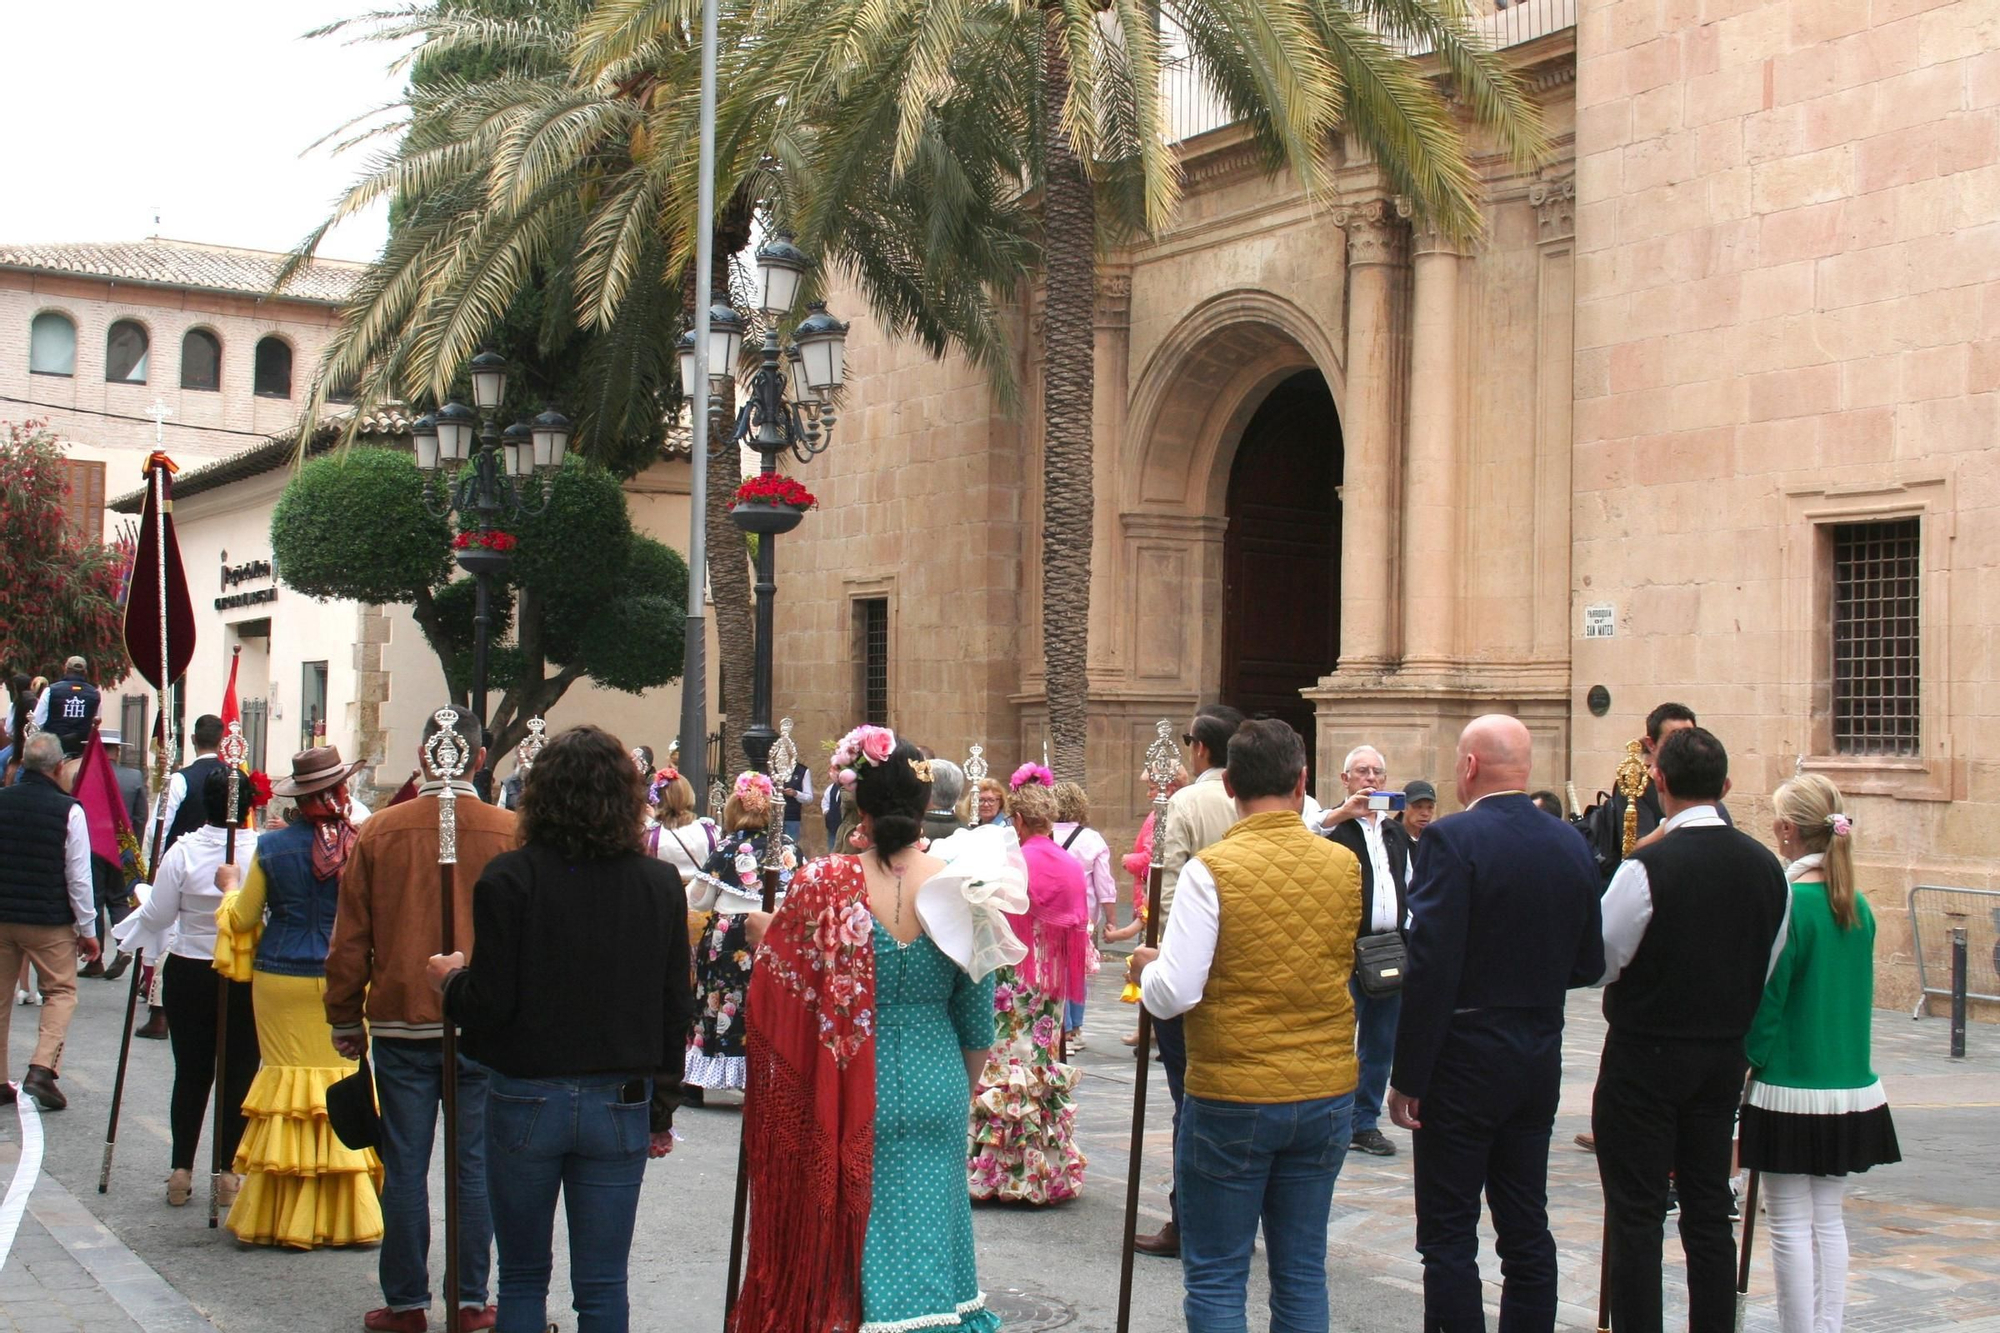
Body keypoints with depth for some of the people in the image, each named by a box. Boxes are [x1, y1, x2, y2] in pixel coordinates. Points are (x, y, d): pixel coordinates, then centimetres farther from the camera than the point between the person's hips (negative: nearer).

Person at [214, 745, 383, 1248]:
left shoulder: (273, 846, -5)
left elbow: (244, 919, 3)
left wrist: (231, 888, 21)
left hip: (281, 980, 1)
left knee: (287, 1076, 7)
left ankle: (283, 1217, 10)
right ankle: (345, 1215, 8)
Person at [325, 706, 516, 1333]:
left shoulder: (379, 833, -4)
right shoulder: (511, 834, -6)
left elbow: (349, 940, 0)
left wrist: (346, 1021, 11)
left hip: (401, 1024, 0)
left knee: (405, 1168, 7)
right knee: (474, 1166, 8)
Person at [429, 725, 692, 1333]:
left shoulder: (510, 878, -11)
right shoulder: (660, 883, -2)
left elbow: (490, 1006, -13)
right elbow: (675, 1010, 2)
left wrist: (450, 980, 9)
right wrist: (661, 1111, 13)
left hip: (526, 1101, -2)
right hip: (621, 1104, 2)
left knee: (522, 1280, 12)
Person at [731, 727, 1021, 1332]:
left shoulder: (825, 885, -14)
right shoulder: (958, 886, -5)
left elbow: (773, 1001, -7)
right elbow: (977, 1021, 4)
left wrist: (766, 932, 12)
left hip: (854, 1097, -2)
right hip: (936, 1094, 2)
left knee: (850, 1239, 10)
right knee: (929, 1237, 14)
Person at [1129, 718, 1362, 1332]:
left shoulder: (1211, 868, -14)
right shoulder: (1344, 864, 0)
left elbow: (1174, 993, -18)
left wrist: (1145, 966, 3)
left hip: (1231, 1098, -4)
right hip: (1327, 1095, 4)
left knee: (1215, 1279, 5)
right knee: (1303, 1272, 13)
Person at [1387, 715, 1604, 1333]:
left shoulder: (1452, 839, -16)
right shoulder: (1572, 844, 4)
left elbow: (1431, 969, -20)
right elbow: (1589, 963, 9)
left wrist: (1407, 1077, -14)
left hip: (1466, 1056, -6)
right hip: (1540, 1056, 7)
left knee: (1448, 1234, 1)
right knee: (1527, 1228, 14)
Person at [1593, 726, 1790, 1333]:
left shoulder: (1648, 866, -19)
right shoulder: (1765, 866, 0)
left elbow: (1598, 961, -12)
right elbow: (1768, 970, 9)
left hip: (1645, 1056, -6)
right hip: (1725, 1056, 6)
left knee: (1636, 1215, 1)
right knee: (1709, 1213, 13)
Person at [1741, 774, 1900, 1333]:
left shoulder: (1786, 903, -16)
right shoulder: (1858, 906, 5)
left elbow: (1765, 998, -14)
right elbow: (1857, 996, 13)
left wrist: (1752, 1060, -3)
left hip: (1791, 1091, -7)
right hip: (1853, 1086, 7)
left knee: (1792, 1225, 2)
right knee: (1828, 1220, 14)